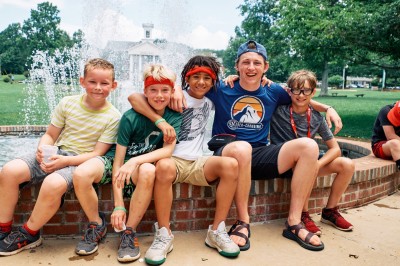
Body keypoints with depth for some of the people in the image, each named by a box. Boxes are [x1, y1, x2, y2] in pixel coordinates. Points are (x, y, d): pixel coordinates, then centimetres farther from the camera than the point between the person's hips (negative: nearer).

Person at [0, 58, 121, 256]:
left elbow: (97, 153, -10)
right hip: (55, 154, 5)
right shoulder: (68, 103, 4)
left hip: (81, 161, -4)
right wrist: (42, 149, -12)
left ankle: (29, 234, -5)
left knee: (53, 184, -34)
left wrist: (65, 161, -21)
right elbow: (50, 135, 10)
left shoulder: (113, 117, -7)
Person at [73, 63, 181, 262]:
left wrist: (135, 161, -39)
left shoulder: (174, 117, -9)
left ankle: (129, 231, -18)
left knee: (148, 171, -38)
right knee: (81, 175, -30)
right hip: (116, 159, 0)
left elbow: (168, 150, -22)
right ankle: (96, 224, -2)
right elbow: (118, 159, -18)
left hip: (143, 163, 0)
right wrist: (118, 205, -23)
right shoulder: (131, 117, -17)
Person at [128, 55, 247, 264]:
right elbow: (134, 97, -10)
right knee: (164, 166, -39)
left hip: (197, 162, 4)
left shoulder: (210, 104, 15)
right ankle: (164, 235, -23)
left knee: (230, 164, -26)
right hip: (173, 160, -3)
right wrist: (160, 121, -21)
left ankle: (216, 231, -15)